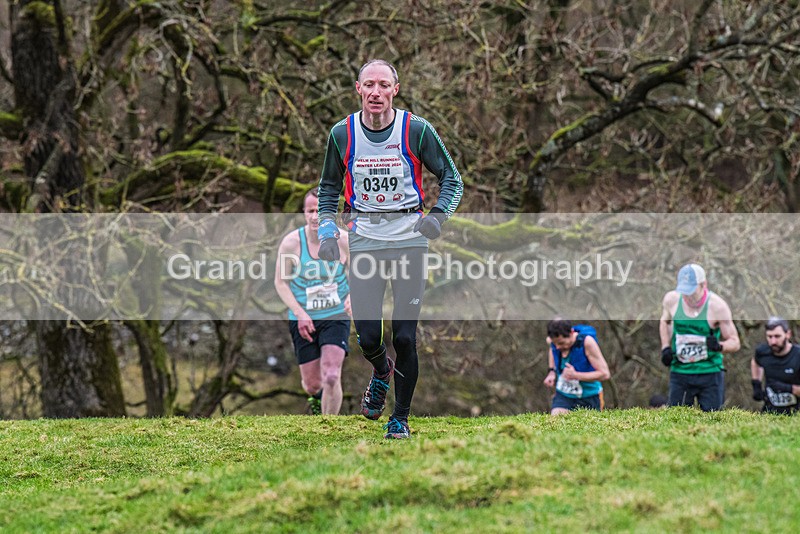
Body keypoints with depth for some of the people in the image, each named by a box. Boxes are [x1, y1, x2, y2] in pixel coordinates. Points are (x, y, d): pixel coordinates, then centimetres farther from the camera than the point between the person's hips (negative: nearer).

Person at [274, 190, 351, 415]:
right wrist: (299, 313, -12)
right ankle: (316, 397, 47)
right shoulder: (291, 242, -10)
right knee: (312, 384, 7)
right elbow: (281, 282, -2)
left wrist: (353, 295, -14)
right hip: (303, 319, 1)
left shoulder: (343, 241, -9)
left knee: (331, 377, -19)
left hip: (336, 317, -1)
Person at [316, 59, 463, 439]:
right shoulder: (342, 134, 2)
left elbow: (452, 178, 5)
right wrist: (328, 232, 3)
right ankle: (381, 372, 33)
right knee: (367, 338, -4)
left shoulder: (417, 130, -5)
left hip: (409, 239, -2)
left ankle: (401, 418, 13)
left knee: (404, 337, -5)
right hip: (364, 240, 2)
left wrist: (438, 215, -12)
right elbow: (328, 188, 16)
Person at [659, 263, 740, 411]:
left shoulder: (717, 306, -15)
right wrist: (665, 347, 6)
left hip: (710, 373, -3)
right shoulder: (671, 299, -4)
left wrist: (720, 346, -30)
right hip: (680, 371, 3)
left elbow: (734, 342, -8)